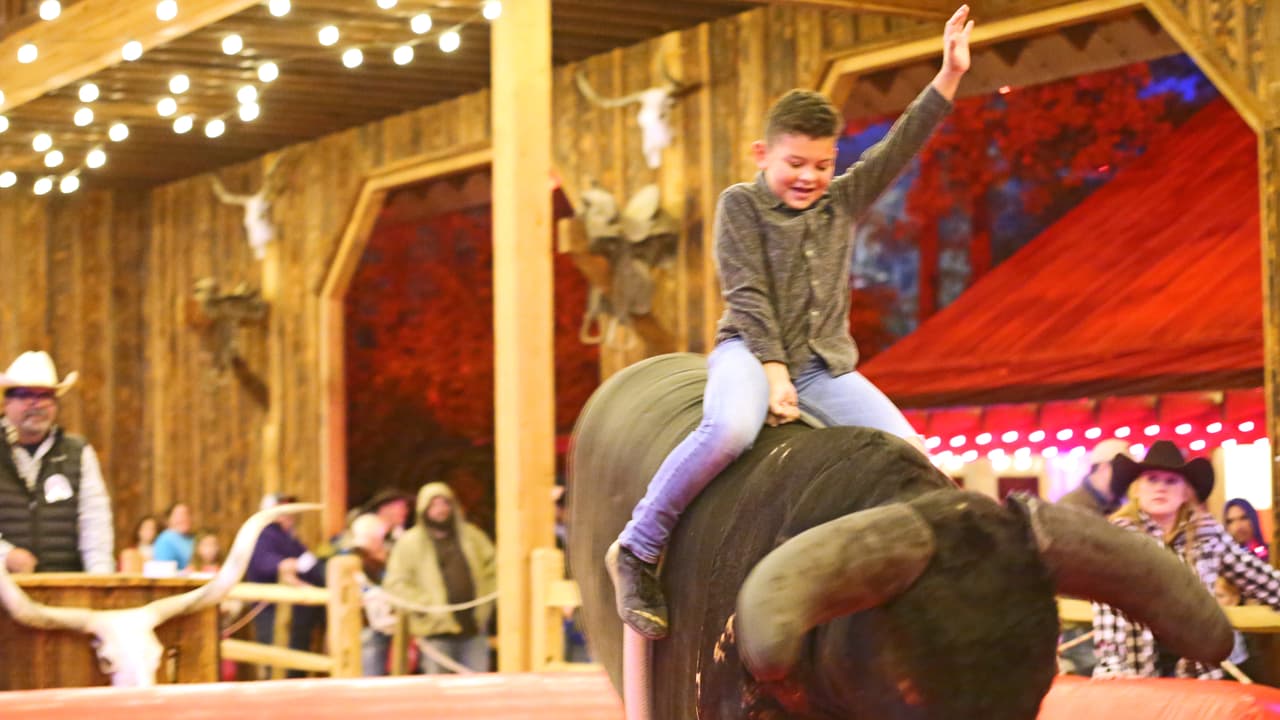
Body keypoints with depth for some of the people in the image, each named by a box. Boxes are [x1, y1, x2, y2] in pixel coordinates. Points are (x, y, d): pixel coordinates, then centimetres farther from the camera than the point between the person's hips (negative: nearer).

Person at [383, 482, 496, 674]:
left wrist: (486, 601, 5)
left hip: (474, 629, 3)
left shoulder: (472, 535, 12)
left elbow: (493, 569, 18)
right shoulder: (410, 543, 1)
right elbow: (396, 584, -4)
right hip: (437, 631, -3)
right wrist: (429, 605, -12)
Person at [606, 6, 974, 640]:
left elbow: (899, 147, 5)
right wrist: (774, 372, -16)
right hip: (751, 351, -5)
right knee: (731, 428, -37)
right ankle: (637, 549, -23)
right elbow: (749, 297, -7)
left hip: (825, 365, 5)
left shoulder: (844, 202, 13)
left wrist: (948, 76, -5)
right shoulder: (740, 204, 0)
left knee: (910, 456, -12)